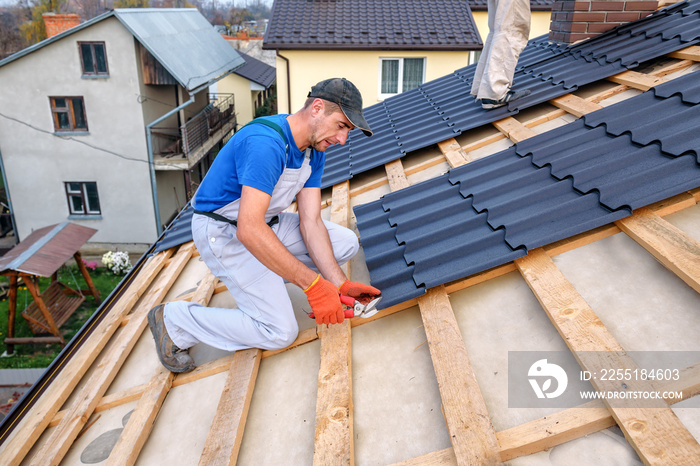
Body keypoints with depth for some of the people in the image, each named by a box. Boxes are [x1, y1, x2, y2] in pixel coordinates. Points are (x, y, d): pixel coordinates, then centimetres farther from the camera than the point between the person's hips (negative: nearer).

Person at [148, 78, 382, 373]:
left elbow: (310, 222, -6)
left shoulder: (315, 151, -2)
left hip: (265, 221, 9)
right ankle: (173, 321, 1)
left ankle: (264, 278, 11)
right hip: (224, 233, -9)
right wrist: (313, 284, -36)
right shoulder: (266, 143, -31)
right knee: (281, 332, -12)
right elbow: (249, 230, -38)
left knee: (346, 244, 1)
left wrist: (339, 284, -17)